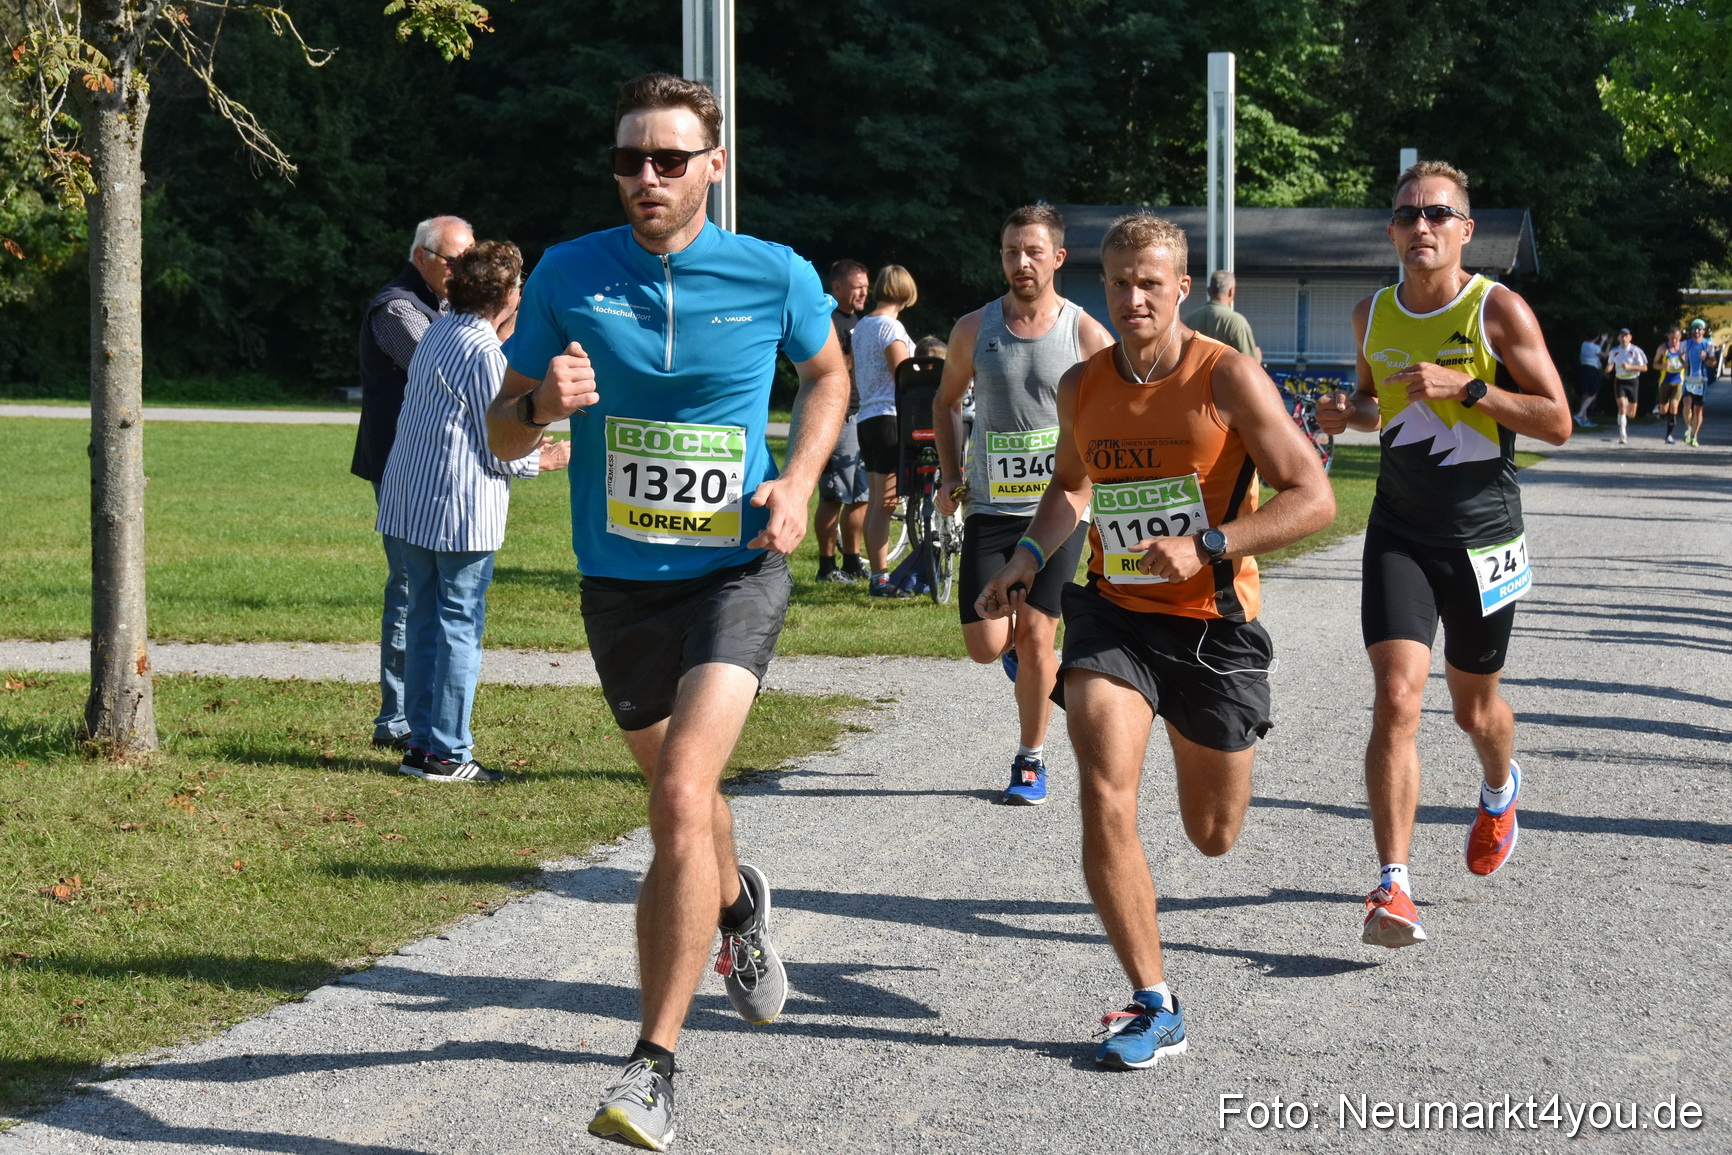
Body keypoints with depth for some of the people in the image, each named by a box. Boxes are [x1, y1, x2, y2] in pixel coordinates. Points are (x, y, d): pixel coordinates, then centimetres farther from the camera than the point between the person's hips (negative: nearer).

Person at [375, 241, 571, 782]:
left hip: (409, 503, 9)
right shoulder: (484, 353, -16)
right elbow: (500, 454, -13)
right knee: (460, 626, -2)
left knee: (424, 618, 13)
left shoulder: (438, 333, 11)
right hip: (460, 512, -9)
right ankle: (446, 752, 0)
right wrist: (545, 459, 6)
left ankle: (422, 742, 16)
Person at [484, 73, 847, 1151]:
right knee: (681, 789, 21)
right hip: (619, 581, 3)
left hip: (736, 570, -3)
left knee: (683, 796, -21)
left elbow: (828, 375, 15)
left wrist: (798, 482, -2)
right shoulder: (567, 276, -4)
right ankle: (738, 904, 58)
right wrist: (542, 403, -20)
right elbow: (502, 433, 3)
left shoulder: (777, 276, -6)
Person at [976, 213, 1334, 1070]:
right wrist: (1030, 555, 4)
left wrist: (1208, 547, -26)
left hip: (1214, 622, -2)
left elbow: (1313, 498, -15)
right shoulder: (1081, 387, 1)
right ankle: (1153, 1007, -10)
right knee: (1105, 800, -20)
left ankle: (1199, 742, 52)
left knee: (1213, 838, 13)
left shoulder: (1228, 378, -12)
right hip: (1114, 616, 2)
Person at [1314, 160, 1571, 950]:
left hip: (1483, 536, -1)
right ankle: (1393, 890, -19)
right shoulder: (1372, 315, 3)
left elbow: (1557, 422, -11)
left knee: (1474, 708, 16)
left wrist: (1466, 386, -23)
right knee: (1397, 698, -17)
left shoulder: (1498, 310, -9)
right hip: (1400, 534, 2)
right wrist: (1351, 412, -1)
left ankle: (1500, 790, 53)